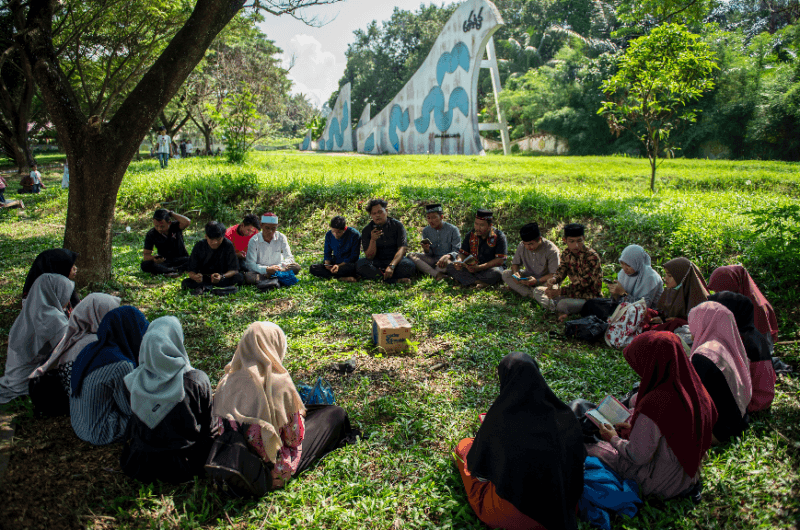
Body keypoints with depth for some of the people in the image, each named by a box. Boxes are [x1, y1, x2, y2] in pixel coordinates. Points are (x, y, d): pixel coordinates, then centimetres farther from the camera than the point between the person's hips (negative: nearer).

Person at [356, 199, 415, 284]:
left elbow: (402, 249, -16)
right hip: (377, 262, 1)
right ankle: (395, 280, -32)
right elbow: (369, 257, -7)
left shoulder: (397, 225, -4)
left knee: (409, 265, -33)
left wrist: (391, 266, -33)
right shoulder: (366, 230, -2)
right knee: (360, 264, -30)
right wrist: (373, 240, -27)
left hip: (395, 260, -1)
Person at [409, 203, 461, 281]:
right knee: (411, 256, -21)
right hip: (433, 259, 5)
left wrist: (448, 256, -33)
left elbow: (457, 251, -10)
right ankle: (437, 275, -36)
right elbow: (429, 254, 7)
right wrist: (427, 250, -18)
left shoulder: (453, 229, -6)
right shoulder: (426, 231, 5)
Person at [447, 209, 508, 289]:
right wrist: (459, 262, -20)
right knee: (450, 266, -18)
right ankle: (479, 282, -30)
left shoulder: (499, 236, -12)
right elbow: (463, 253, 6)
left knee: (495, 273, -40)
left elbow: (500, 260, -19)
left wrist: (479, 268, -30)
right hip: (473, 268, 4)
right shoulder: (471, 234, 2)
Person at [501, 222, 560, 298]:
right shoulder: (521, 246, -9)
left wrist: (537, 281, -37)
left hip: (544, 280, -5)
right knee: (505, 274, -18)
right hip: (528, 277, 5)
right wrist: (515, 272, -21)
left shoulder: (551, 250, -22)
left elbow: (554, 275, -22)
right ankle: (530, 293, -25)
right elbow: (515, 263, 4)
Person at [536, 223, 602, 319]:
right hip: (573, 293, 8)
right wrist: (553, 280, -28)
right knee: (537, 291, 3)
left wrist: (559, 291, -27)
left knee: (563, 304, -38)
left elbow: (583, 283, -22)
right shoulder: (566, 253, 2)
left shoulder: (592, 256, -20)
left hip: (589, 298, -8)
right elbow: (561, 271, -3)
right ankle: (566, 312, -14)